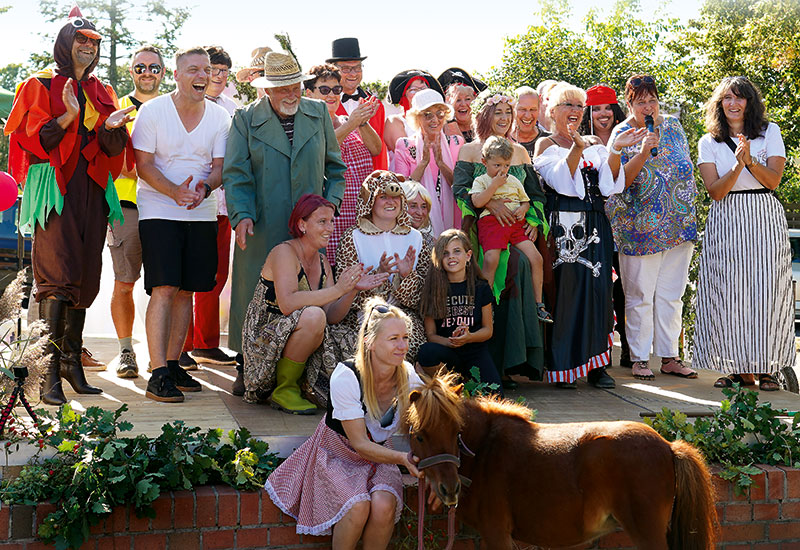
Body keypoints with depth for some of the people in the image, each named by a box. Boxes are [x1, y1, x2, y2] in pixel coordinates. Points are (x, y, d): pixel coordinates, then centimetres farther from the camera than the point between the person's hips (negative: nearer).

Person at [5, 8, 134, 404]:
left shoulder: (102, 93, 19)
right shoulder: (41, 85, 5)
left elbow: (113, 150, 12)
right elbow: (33, 140, -5)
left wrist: (112, 127, -9)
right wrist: (68, 117, -18)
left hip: (92, 191, 5)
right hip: (54, 189, -5)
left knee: (85, 279, 4)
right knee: (59, 276, -15)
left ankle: (72, 362, 12)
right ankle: (50, 373, -16)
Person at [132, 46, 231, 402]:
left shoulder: (219, 117, 5)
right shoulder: (152, 111, -4)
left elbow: (220, 167, 4)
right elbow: (143, 165, -8)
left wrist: (204, 186, -19)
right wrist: (174, 191, -24)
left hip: (202, 214, 4)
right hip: (158, 211, -4)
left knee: (186, 290, 7)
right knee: (164, 289, -13)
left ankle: (173, 364, 18)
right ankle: (158, 374, -13)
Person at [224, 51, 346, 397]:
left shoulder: (318, 113, 10)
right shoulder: (246, 119, 3)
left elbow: (335, 165, 17)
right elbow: (235, 173, -2)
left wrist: (331, 202, 3)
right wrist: (241, 214, -16)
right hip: (261, 229, -2)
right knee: (254, 295, 2)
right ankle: (248, 370, 13)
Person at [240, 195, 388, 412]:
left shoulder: (322, 262, 9)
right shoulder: (284, 253, -14)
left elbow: (331, 316, 1)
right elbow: (287, 304, -30)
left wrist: (353, 290, -15)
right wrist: (337, 290, -30)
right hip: (263, 341, -6)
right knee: (313, 316, -35)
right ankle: (284, 390, -17)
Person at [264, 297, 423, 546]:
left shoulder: (408, 376, -15)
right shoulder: (346, 377, -26)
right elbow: (360, 444, -25)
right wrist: (402, 458, -41)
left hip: (380, 455, 3)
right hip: (337, 454, -3)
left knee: (384, 505, -28)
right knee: (358, 506, -31)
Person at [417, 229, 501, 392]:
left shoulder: (481, 287, 5)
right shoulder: (433, 288, 0)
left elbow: (488, 329, 8)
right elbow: (430, 334, 0)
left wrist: (468, 338, -14)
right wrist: (450, 342, -22)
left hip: (476, 352, 1)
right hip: (447, 354, 0)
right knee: (427, 351, -36)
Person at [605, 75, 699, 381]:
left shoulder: (672, 125, 10)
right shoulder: (621, 134, -4)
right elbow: (618, 180, -14)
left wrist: (688, 207, 15)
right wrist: (644, 152, -25)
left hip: (679, 225, 5)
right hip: (641, 226, -5)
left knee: (671, 294, 8)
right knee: (640, 295, -1)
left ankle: (669, 357, 15)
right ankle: (639, 359, 8)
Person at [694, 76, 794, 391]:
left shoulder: (770, 132, 9)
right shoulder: (709, 143, 8)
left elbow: (773, 180, -2)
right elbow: (715, 191, -3)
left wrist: (750, 160, -18)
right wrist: (738, 165, -18)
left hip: (765, 220, 0)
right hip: (726, 221, 0)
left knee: (766, 289, -5)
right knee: (730, 291, -5)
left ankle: (767, 368, 2)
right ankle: (741, 368, 3)